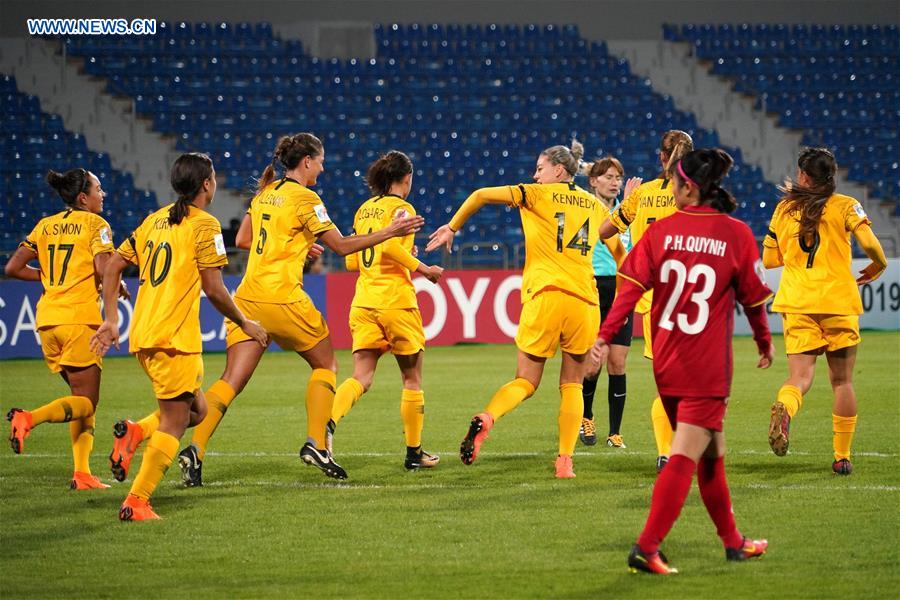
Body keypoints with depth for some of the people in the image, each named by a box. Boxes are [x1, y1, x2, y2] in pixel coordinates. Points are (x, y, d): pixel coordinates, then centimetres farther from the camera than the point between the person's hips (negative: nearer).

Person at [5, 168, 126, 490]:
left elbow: (13, 268, 12)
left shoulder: (45, 226, 14)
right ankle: (28, 418, -27)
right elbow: (103, 270, -16)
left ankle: (82, 472, 7)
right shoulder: (94, 224, -3)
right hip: (79, 318, -7)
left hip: (47, 319, 7)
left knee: (82, 397, 16)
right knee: (86, 401, -2)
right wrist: (118, 288, 4)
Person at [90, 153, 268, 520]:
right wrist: (245, 324, 4)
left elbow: (112, 267, 14)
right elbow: (214, 289, -10)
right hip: (175, 338, -8)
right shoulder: (204, 225, -7)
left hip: (143, 336, 8)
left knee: (196, 410, 19)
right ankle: (136, 502, -10)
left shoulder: (154, 221, 15)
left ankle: (135, 433, -2)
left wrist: (111, 320, 15)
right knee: (174, 423, -3)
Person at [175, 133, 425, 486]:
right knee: (325, 365, 14)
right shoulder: (304, 198, -6)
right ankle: (315, 445, 6)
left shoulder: (265, 193, 15)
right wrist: (389, 233, -2)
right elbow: (342, 246, -6)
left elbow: (242, 240, 21)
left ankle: (195, 449, -16)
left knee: (232, 380, 0)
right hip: (282, 298, -6)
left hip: (248, 297, 6)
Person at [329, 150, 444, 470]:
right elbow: (390, 246, -23)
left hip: (364, 302, 6)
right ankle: (414, 453, 17)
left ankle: (327, 424, -29)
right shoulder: (401, 208, -6)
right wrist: (423, 269, -12)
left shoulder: (364, 210, 14)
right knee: (412, 378, 10)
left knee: (361, 377, -1)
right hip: (396, 302, -6)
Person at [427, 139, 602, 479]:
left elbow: (482, 195, 1)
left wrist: (452, 227, 12)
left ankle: (486, 418, -23)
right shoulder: (594, 205, 16)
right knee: (572, 385, 12)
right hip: (585, 301, 2)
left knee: (526, 382, 7)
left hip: (545, 296, -2)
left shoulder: (539, 194, 6)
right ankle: (565, 461, 1)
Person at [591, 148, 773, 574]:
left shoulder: (660, 231, -2)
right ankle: (647, 547, -17)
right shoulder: (736, 234, -6)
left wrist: (604, 336, -8)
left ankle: (732, 541, 29)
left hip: (665, 363, 4)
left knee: (711, 454, 18)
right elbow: (753, 298, 2)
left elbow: (631, 287, -9)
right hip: (707, 367, -4)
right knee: (684, 456, -7)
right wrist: (765, 343, 17)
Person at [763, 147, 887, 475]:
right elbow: (869, 243, -14)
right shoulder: (845, 206, -1)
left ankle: (783, 409, -38)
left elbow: (769, 259, 13)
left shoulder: (784, 208, 7)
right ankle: (842, 457, 11)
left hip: (797, 303, 1)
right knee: (842, 381, 10)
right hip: (838, 301, -1)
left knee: (800, 376, -3)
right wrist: (877, 268, 8)